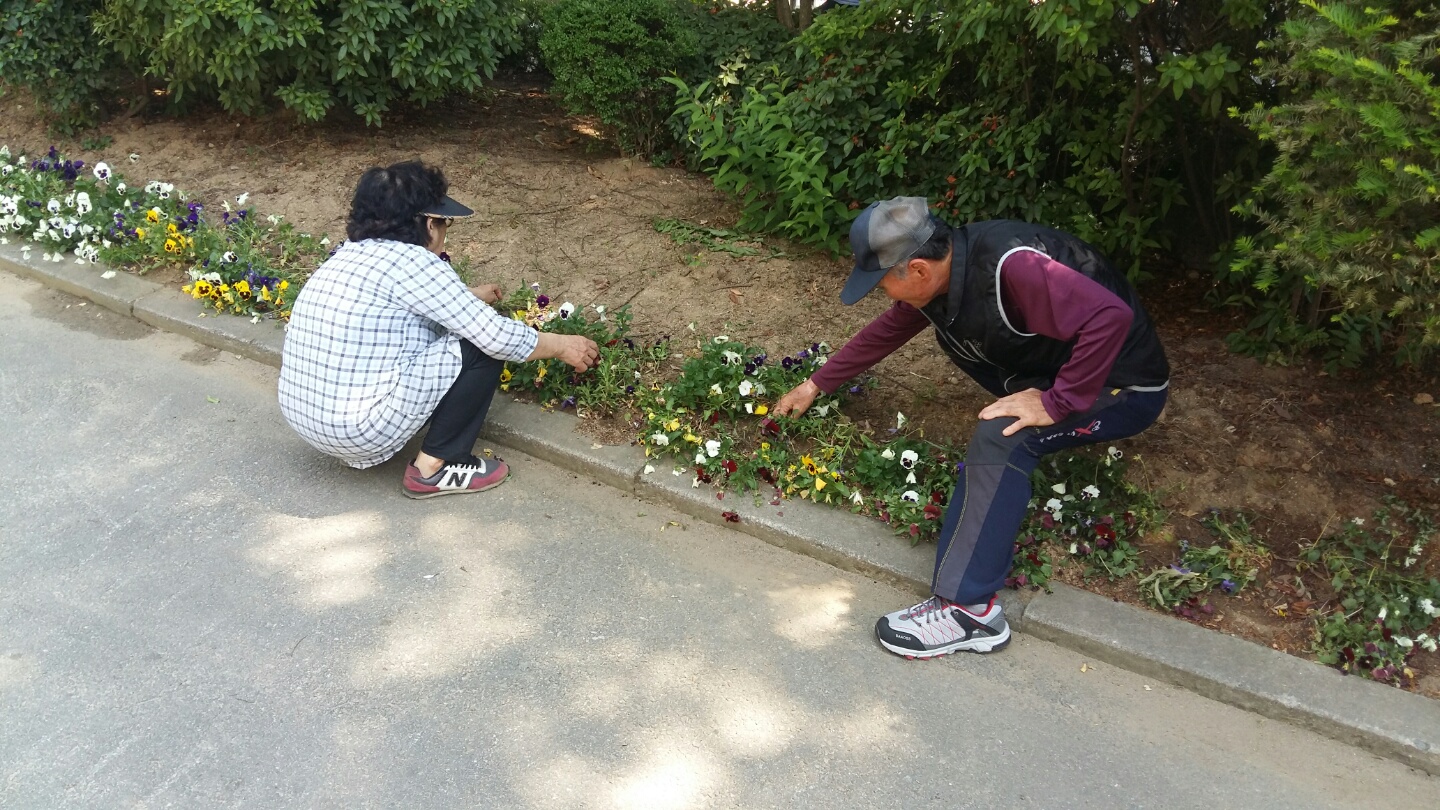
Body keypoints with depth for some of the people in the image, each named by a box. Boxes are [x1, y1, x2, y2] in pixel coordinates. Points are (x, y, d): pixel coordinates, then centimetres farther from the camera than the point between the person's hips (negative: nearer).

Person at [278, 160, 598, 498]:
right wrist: (561, 345, 3)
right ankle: (432, 469, 3)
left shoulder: (354, 253, 12)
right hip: (356, 427, -9)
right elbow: (496, 336, -12)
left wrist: (469, 297, 44)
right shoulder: (411, 262, -14)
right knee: (482, 348, -4)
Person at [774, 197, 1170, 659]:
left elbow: (1111, 316, -41)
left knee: (1000, 437, -30)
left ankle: (968, 609, -24)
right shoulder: (941, 273, -6)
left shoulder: (1010, 267, -33)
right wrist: (816, 385, 15)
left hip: (1125, 389, -9)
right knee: (949, 323, 8)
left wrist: (1057, 404, -34)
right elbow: (884, 333, 9)